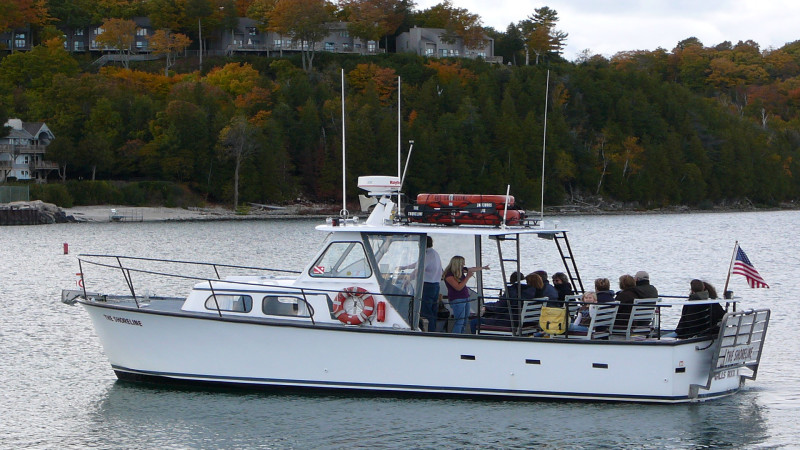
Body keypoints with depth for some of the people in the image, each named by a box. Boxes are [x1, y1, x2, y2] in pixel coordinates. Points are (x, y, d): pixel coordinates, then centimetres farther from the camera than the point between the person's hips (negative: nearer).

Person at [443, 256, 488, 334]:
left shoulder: (460, 270, 11)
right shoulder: (448, 275, -14)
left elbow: (473, 269, 29)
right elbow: (458, 287, -19)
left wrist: (483, 267, 42)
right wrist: (467, 277, -15)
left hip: (466, 298, 9)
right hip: (457, 300, -9)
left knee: (464, 322, 6)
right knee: (459, 321, -15)